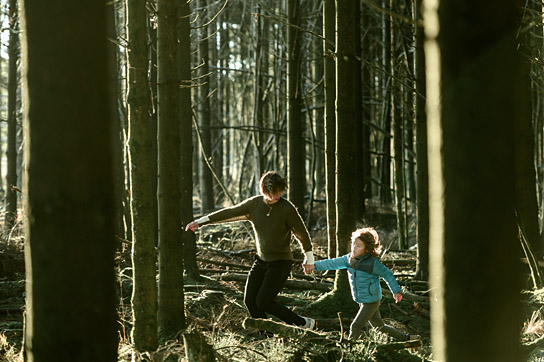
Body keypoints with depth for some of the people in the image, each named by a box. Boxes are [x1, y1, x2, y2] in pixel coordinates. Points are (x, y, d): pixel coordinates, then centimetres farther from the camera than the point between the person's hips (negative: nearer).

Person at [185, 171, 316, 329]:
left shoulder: (287, 209, -18)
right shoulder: (254, 204, -4)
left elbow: (302, 233, -6)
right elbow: (229, 213, 5)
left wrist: (309, 258, 4)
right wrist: (201, 221, 4)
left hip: (281, 262, -6)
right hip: (261, 260, 6)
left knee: (263, 302, -13)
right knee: (250, 300, -3)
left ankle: (303, 323, 0)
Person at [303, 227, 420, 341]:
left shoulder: (372, 263, -20)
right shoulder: (349, 259, -1)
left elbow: (388, 275, -9)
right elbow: (333, 263, 6)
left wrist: (396, 291, -3)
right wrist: (314, 266, 0)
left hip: (371, 301, -7)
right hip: (362, 301, 7)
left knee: (355, 327, -11)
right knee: (379, 326, 17)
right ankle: (405, 338, 32)